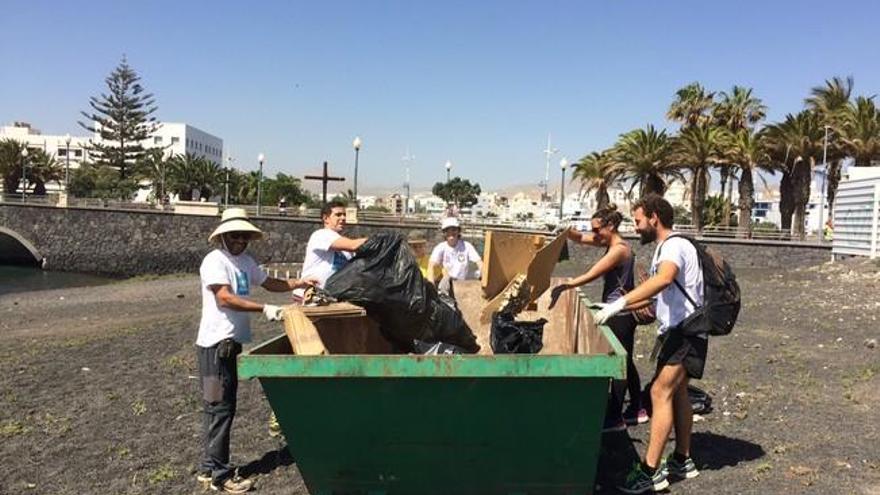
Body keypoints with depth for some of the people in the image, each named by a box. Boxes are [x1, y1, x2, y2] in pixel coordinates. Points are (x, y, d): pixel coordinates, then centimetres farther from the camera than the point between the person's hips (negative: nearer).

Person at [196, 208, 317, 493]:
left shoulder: (246, 261, 12)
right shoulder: (215, 261, -13)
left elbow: (269, 283, 21)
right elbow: (225, 298, -23)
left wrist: (300, 283, 7)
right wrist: (265, 309, -27)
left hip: (232, 341, 9)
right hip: (215, 343, -9)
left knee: (221, 407, 15)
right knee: (220, 408, -3)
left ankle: (209, 468, 26)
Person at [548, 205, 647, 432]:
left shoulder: (619, 249, -18)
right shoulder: (611, 243, 10)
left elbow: (591, 275, -22)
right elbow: (580, 238, 12)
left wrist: (564, 287, -21)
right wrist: (564, 230, -6)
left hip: (620, 315, -10)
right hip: (620, 313, 10)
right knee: (625, 362, 17)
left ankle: (614, 418, 7)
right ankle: (636, 410, 29)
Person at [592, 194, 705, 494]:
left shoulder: (675, 245, -16)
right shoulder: (665, 248, 17)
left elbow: (663, 280, -38)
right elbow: (655, 294, 24)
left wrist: (619, 303, -44)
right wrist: (616, 308, 16)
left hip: (685, 331, -10)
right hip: (676, 330, 10)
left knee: (661, 392, -14)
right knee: (677, 393, 15)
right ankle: (682, 461, 27)